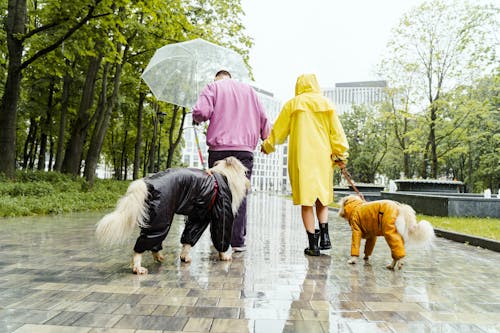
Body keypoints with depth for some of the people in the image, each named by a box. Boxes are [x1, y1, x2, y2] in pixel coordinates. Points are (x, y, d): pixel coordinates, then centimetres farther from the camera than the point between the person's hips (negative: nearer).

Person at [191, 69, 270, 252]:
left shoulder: (213, 87, 9)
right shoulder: (249, 89, 20)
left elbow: (201, 111, -8)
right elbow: (262, 118, 15)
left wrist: (196, 119, 13)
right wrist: (267, 139, 25)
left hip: (219, 149, -1)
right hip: (244, 149, 2)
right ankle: (237, 241, -2)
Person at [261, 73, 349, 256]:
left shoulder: (292, 104, 4)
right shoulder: (326, 103, 9)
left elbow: (279, 130, 9)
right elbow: (336, 131, 4)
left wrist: (267, 146, 23)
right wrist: (341, 154, 8)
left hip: (301, 158, -2)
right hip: (323, 158, 2)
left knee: (306, 200, 2)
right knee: (322, 196, 15)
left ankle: (313, 244, 3)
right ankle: (324, 236, 2)